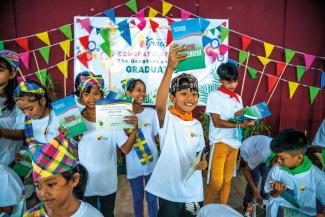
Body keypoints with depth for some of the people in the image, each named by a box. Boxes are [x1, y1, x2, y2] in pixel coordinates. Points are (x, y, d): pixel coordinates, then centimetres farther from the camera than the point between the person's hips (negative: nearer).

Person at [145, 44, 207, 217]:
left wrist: (202, 162, -10)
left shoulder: (197, 125, 4)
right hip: (169, 190, -4)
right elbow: (159, 105, -36)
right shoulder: (167, 119, -13)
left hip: (192, 191, 5)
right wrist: (170, 68, -46)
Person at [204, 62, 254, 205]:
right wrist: (239, 125, -23)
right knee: (216, 181, -7)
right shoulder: (214, 95, -7)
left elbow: (240, 118, 12)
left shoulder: (237, 97, 14)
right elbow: (217, 122, -14)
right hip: (219, 142, -6)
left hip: (234, 141, 6)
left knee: (227, 180, 12)